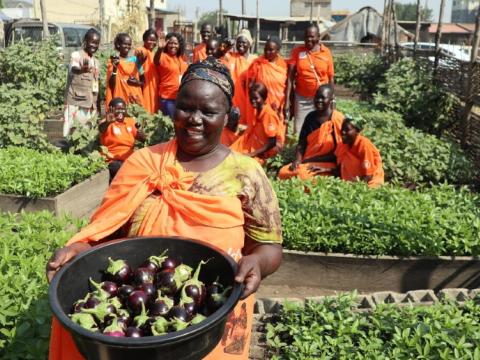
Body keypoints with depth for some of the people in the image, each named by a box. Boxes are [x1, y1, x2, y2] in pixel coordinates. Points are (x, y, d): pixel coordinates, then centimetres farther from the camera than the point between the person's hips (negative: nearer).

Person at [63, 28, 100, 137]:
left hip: (90, 104, 6)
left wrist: (96, 106, 17)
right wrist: (82, 69, -50)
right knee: (71, 132, -11)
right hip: (75, 102, -6)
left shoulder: (96, 62, 17)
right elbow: (73, 69, -27)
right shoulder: (76, 55, -4)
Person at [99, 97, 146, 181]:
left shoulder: (131, 121, 12)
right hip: (113, 161, -5)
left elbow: (143, 139, 7)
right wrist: (107, 122, -51)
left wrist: (141, 135, -17)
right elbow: (101, 129, -28)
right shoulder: (106, 122, -3)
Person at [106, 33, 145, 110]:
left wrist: (137, 82, -8)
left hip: (135, 98, 3)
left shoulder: (135, 60, 8)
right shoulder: (113, 61, 1)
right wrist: (114, 68, -17)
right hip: (120, 99, -3)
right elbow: (111, 84, -6)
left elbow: (143, 81, 13)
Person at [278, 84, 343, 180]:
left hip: (326, 164, -6)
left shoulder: (338, 120, -9)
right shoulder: (310, 117, 8)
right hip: (307, 162, 6)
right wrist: (298, 160, -12)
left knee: (302, 174, -32)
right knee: (283, 173, -16)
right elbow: (301, 143, 9)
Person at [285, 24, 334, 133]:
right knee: (299, 131, 3)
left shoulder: (326, 52, -1)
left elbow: (331, 78, 4)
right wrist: (287, 99, -12)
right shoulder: (297, 51, -3)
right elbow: (290, 76, -6)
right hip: (302, 98, 0)